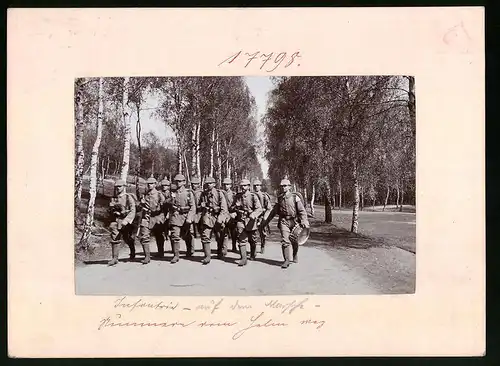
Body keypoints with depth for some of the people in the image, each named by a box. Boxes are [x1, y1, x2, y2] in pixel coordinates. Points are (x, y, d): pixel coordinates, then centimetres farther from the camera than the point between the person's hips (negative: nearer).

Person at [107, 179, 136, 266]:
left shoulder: (128, 197, -7)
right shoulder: (113, 198, 9)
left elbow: (133, 211, -15)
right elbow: (111, 210, 11)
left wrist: (125, 221, -25)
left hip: (127, 221, -3)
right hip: (116, 220, 3)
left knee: (128, 238, 12)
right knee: (115, 238, -9)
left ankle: (132, 251, 41)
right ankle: (114, 258, -6)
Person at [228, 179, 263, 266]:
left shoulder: (253, 196, -6)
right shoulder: (237, 196, 6)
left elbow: (259, 209, -14)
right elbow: (232, 207, 19)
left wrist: (253, 214, -33)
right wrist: (233, 212, -3)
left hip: (250, 220, -2)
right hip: (240, 220, 2)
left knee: (252, 240, 14)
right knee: (241, 239, -11)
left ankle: (252, 255, 39)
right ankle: (243, 259, -11)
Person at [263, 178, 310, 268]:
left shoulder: (295, 197, -1)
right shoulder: (279, 199, 8)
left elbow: (302, 210, -3)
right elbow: (273, 211, 17)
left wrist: (304, 221, -17)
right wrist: (266, 222, 18)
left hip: (294, 221, -1)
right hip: (283, 221, 1)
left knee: (295, 241, 11)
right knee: (285, 241, -12)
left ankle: (295, 256, 35)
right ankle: (286, 261, -7)